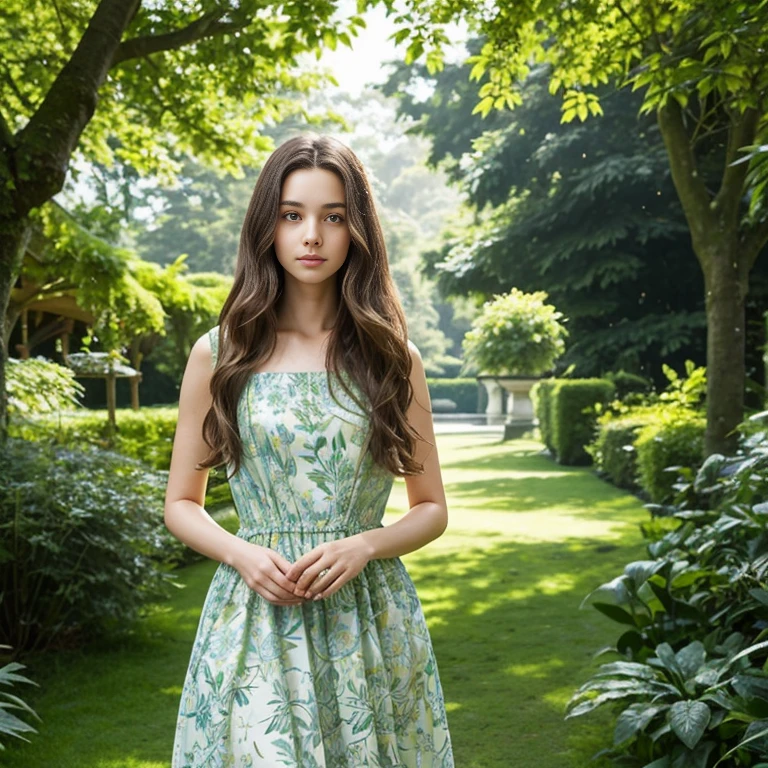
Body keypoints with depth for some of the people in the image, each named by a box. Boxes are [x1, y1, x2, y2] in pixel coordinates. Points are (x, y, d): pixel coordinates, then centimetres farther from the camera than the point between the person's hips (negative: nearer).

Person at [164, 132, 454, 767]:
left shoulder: (394, 358, 4)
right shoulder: (219, 355, 3)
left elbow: (432, 509, 8)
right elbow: (181, 504, 9)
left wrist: (362, 546, -10)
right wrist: (241, 553, -10)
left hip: (371, 620, 1)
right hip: (255, 616, -1)